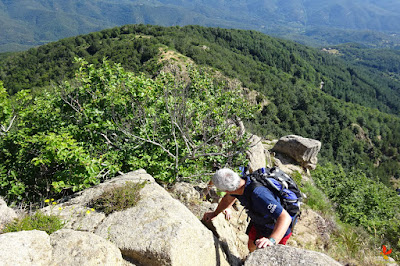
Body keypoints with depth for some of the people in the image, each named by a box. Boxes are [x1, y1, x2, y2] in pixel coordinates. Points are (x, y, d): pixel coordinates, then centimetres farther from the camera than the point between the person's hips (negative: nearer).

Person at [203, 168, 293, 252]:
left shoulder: (259, 194, -45)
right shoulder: (239, 184, -20)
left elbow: (285, 218, -49)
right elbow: (228, 198, 5)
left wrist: (272, 241, -60)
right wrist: (215, 213, 18)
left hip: (278, 230, -7)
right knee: (252, 248, 22)